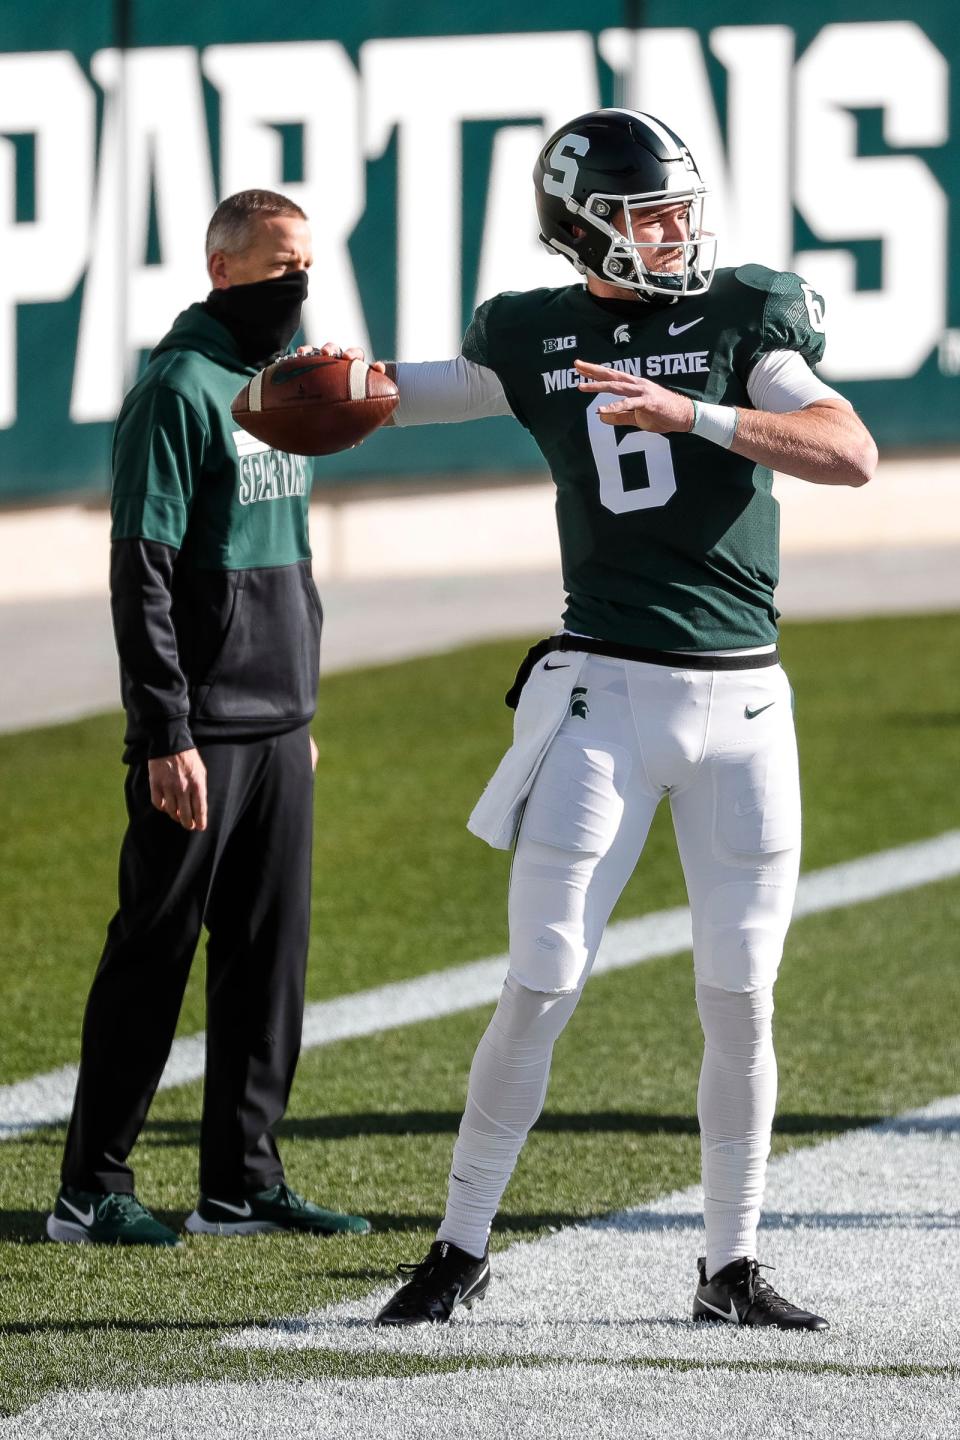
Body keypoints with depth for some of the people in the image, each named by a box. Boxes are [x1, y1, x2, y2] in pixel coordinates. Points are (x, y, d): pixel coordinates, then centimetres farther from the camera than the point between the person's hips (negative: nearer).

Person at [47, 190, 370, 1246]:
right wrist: (167, 737, -20)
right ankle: (92, 1189, 0)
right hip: (199, 729, -8)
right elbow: (142, 577, -17)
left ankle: (243, 1182, 14)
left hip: (279, 728, 8)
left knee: (269, 954, 9)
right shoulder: (180, 394, -13)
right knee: (154, 952, -5)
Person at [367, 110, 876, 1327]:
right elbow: (408, 394, 21)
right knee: (539, 989, -4)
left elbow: (852, 455, -15)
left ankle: (730, 1268, 15)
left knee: (740, 1001, 4)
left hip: (742, 701, 0)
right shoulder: (536, 341, 4)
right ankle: (460, 1250, 8)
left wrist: (690, 414, -25)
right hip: (604, 694, 0)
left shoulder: (741, 318, -1)